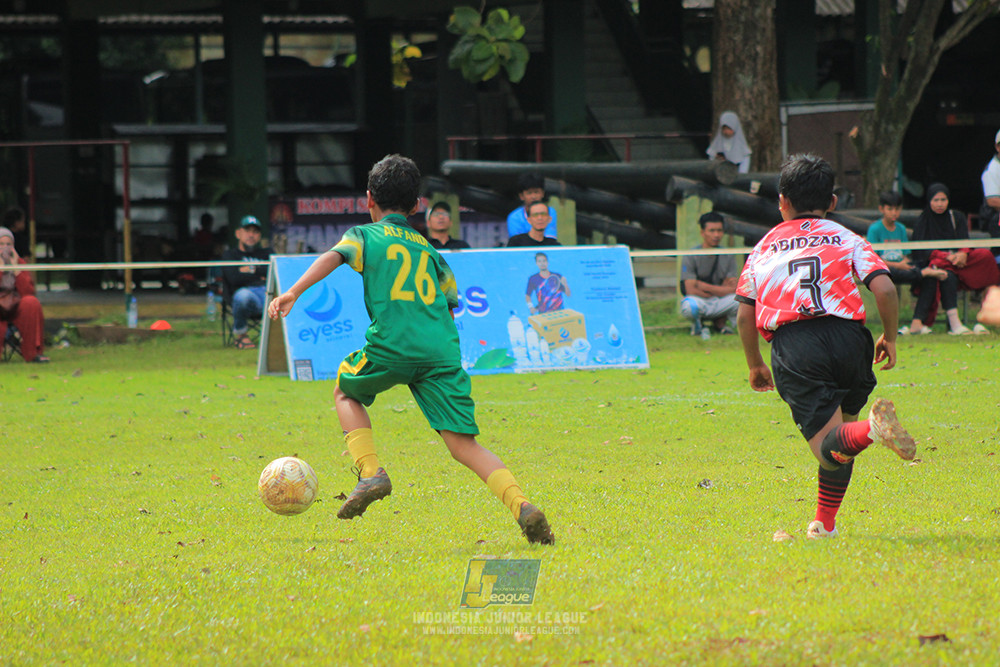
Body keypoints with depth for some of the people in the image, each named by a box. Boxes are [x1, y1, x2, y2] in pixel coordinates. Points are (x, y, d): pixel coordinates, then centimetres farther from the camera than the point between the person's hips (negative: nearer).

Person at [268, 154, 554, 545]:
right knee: (464, 445, 0)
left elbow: (334, 257, -3)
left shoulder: (365, 235, 17)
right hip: (442, 348, 3)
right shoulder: (430, 250, 29)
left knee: (346, 392, 27)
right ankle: (522, 507, -21)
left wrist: (292, 293, -13)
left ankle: (370, 473, 8)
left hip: (391, 345, -3)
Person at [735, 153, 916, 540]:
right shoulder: (846, 239, 16)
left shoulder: (764, 248, 21)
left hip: (791, 346, -1)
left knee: (829, 447, -9)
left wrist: (755, 365, 30)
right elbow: (884, 289, 1)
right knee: (839, 435, 22)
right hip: (847, 336, 1)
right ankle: (825, 524, 18)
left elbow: (745, 316, 17)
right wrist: (889, 338, 16)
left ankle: (871, 428, -41)